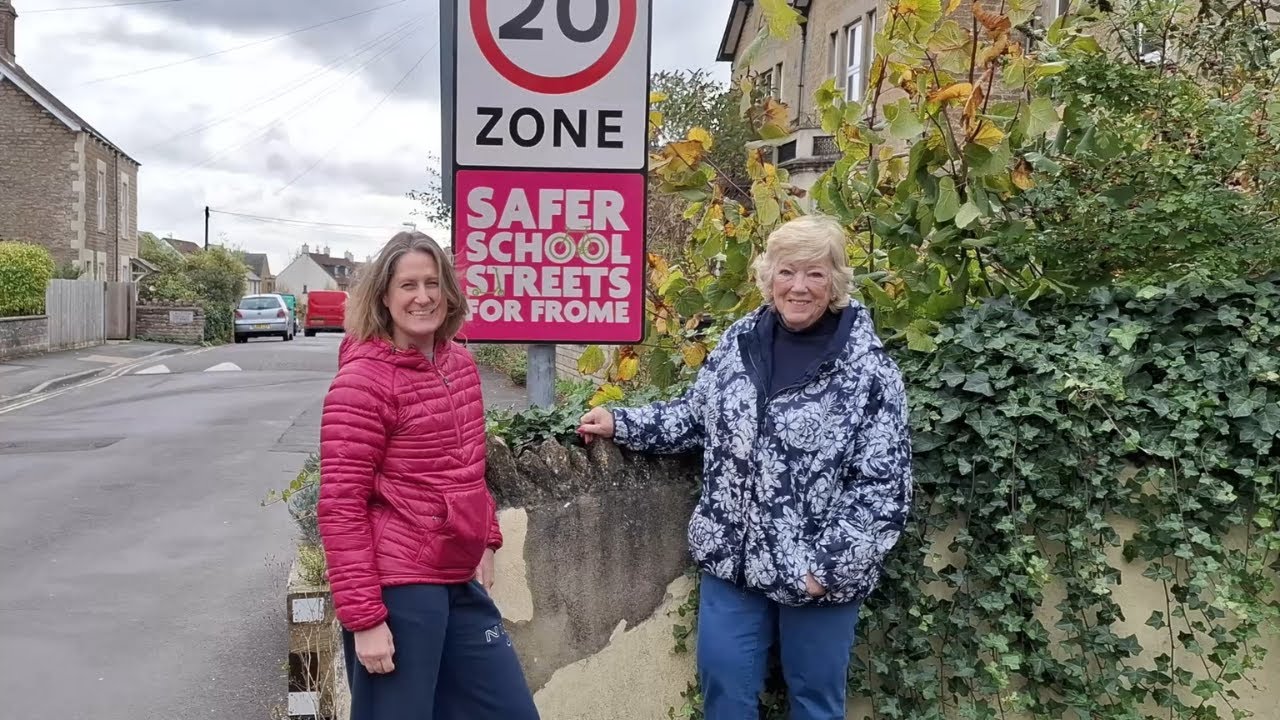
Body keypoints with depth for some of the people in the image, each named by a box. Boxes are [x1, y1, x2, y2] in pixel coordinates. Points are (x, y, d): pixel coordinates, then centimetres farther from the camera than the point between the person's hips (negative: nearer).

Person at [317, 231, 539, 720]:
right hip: (395, 588, -8)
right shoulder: (362, 380, -14)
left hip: (458, 581, 8)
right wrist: (363, 616, -18)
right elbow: (339, 508, -17)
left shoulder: (460, 364, 7)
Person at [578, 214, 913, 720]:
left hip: (818, 569, -3)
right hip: (733, 558, 4)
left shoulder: (868, 369, -13)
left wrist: (829, 565, -17)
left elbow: (883, 486, -13)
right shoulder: (739, 341, 2)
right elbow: (696, 416, 15)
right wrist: (621, 423, 5)